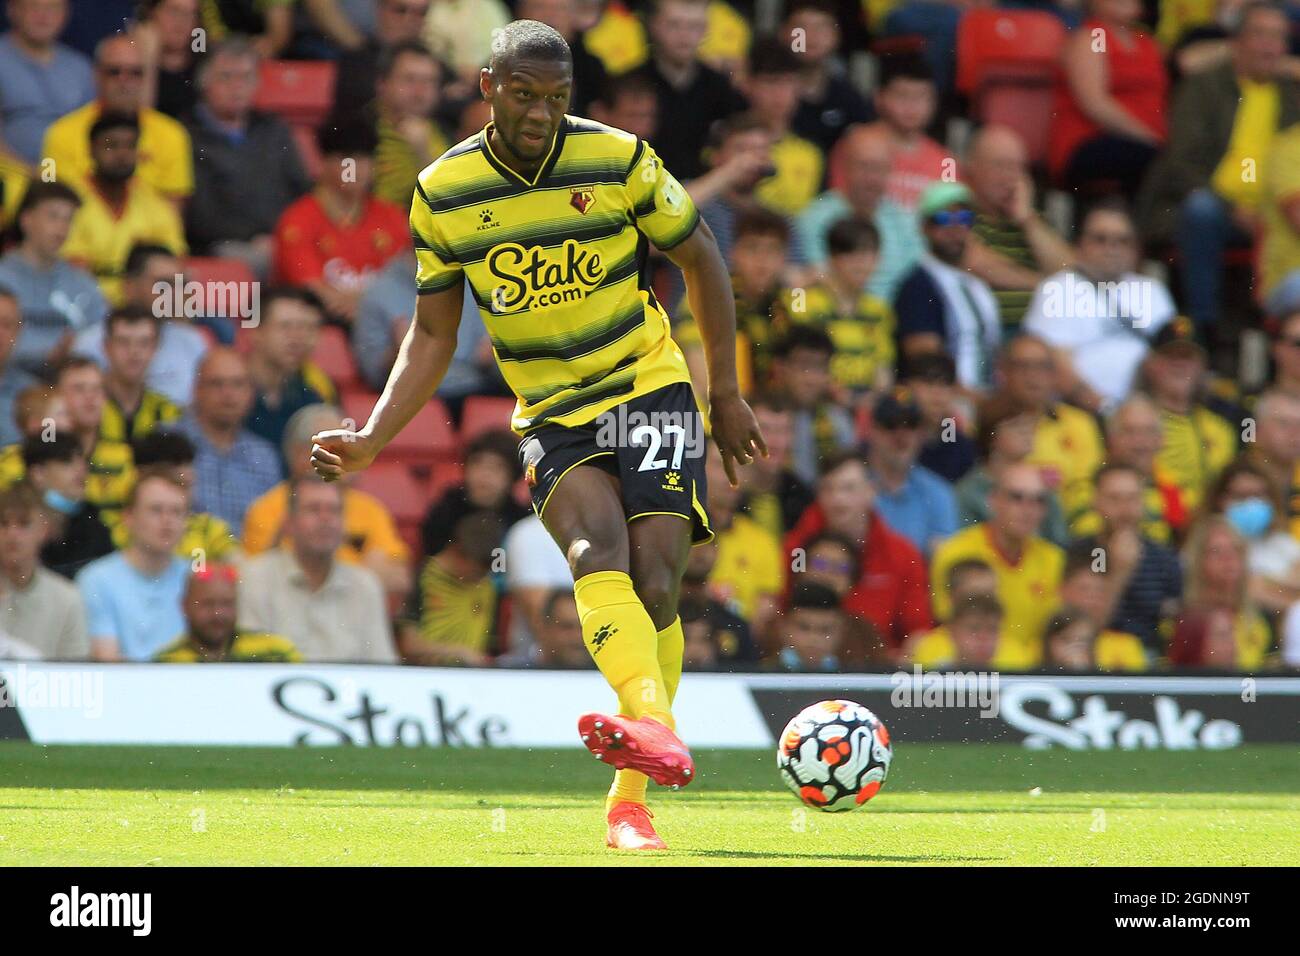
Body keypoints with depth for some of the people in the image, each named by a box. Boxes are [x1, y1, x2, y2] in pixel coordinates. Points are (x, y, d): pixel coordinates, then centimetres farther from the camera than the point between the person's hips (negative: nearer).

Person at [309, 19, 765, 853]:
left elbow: (700, 259, 8)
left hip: (649, 386, -1)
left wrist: (727, 391, 10)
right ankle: (658, 730, -51)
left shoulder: (619, 159, -6)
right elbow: (433, 334, 9)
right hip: (551, 410, 1)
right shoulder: (443, 192, -1)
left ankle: (631, 799, -6)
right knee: (596, 548, -29)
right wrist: (374, 438, -1)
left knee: (654, 585, -15)